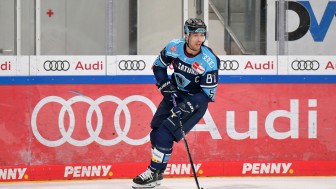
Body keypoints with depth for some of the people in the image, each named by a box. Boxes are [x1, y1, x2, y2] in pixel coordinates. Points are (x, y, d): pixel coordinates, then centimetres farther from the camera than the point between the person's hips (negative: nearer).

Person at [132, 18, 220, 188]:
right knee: (156, 132, 7)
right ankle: (158, 171, 28)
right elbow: (158, 65, 4)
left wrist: (186, 106, -30)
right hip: (175, 94, 5)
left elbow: (208, 93, -20)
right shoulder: (174, 47, -15)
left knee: (165, 135, -16)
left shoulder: (209, 61, -25)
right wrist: (165, 85, -11)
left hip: (196, 101, -5)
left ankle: (154, 173, -1)